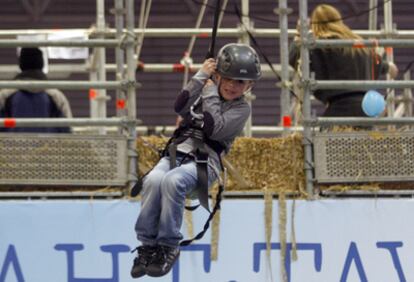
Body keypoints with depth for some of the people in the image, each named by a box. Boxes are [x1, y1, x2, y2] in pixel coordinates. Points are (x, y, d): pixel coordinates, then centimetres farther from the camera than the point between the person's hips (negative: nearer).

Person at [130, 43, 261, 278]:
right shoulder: (205, 92, 20)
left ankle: (169, 247, -24)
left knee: (172, 181, -36)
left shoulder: (241, 108, 6)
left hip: (205, 161, -4)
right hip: (177, 152, 4)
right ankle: (147, 244, -20)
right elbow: (180, 107, 0)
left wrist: (210, 93, -3)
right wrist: (201, 76, -2)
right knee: (153, 180, -30)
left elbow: (213, 129, -10)